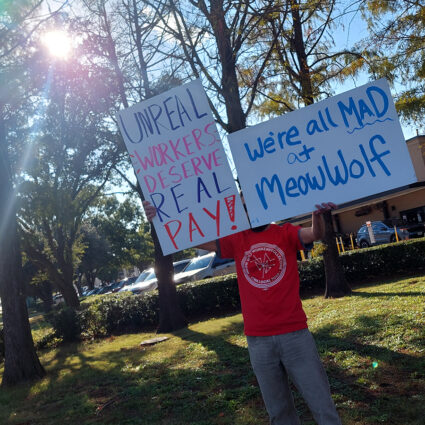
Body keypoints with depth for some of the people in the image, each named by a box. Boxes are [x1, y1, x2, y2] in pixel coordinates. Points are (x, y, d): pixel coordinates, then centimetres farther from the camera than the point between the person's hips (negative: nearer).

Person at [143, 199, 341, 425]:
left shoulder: (285, 233, 1)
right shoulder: (237, 240, 6)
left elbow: (315, 234, -17)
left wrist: (317, 215, -41)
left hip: (294, 333, -2)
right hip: (258, 340, 2)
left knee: (322, 404, 6)